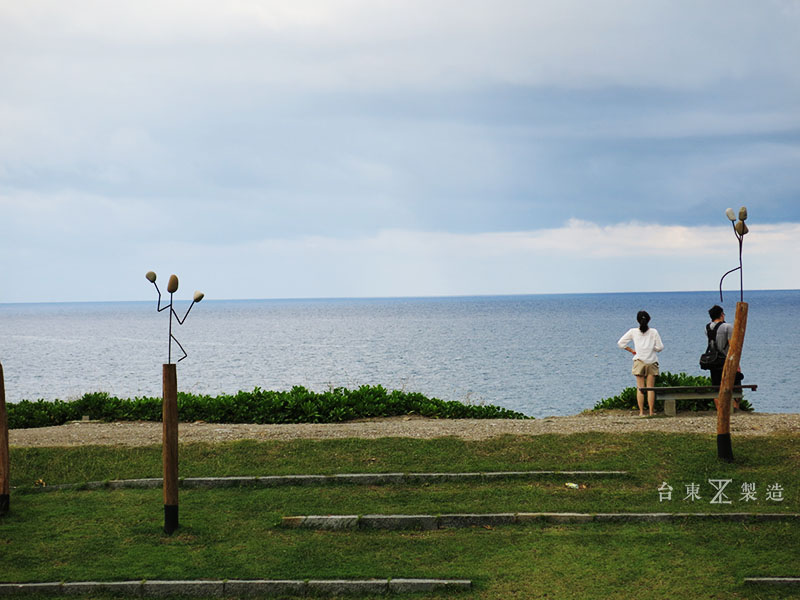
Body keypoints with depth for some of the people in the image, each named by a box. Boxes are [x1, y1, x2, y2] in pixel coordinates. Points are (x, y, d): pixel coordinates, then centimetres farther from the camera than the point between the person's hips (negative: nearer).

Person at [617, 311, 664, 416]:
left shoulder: (633, 332, 2)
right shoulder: (653, 332, -1)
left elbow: (620, 343, 1)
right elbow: (660, 347, -4)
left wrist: (631, 350, 11)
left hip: (639, 361, 0)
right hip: (651, 361, 0)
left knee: (640, 388, 2)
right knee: (650, 388, 3)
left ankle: (641, 412, -4)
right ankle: (651, 412, 0)